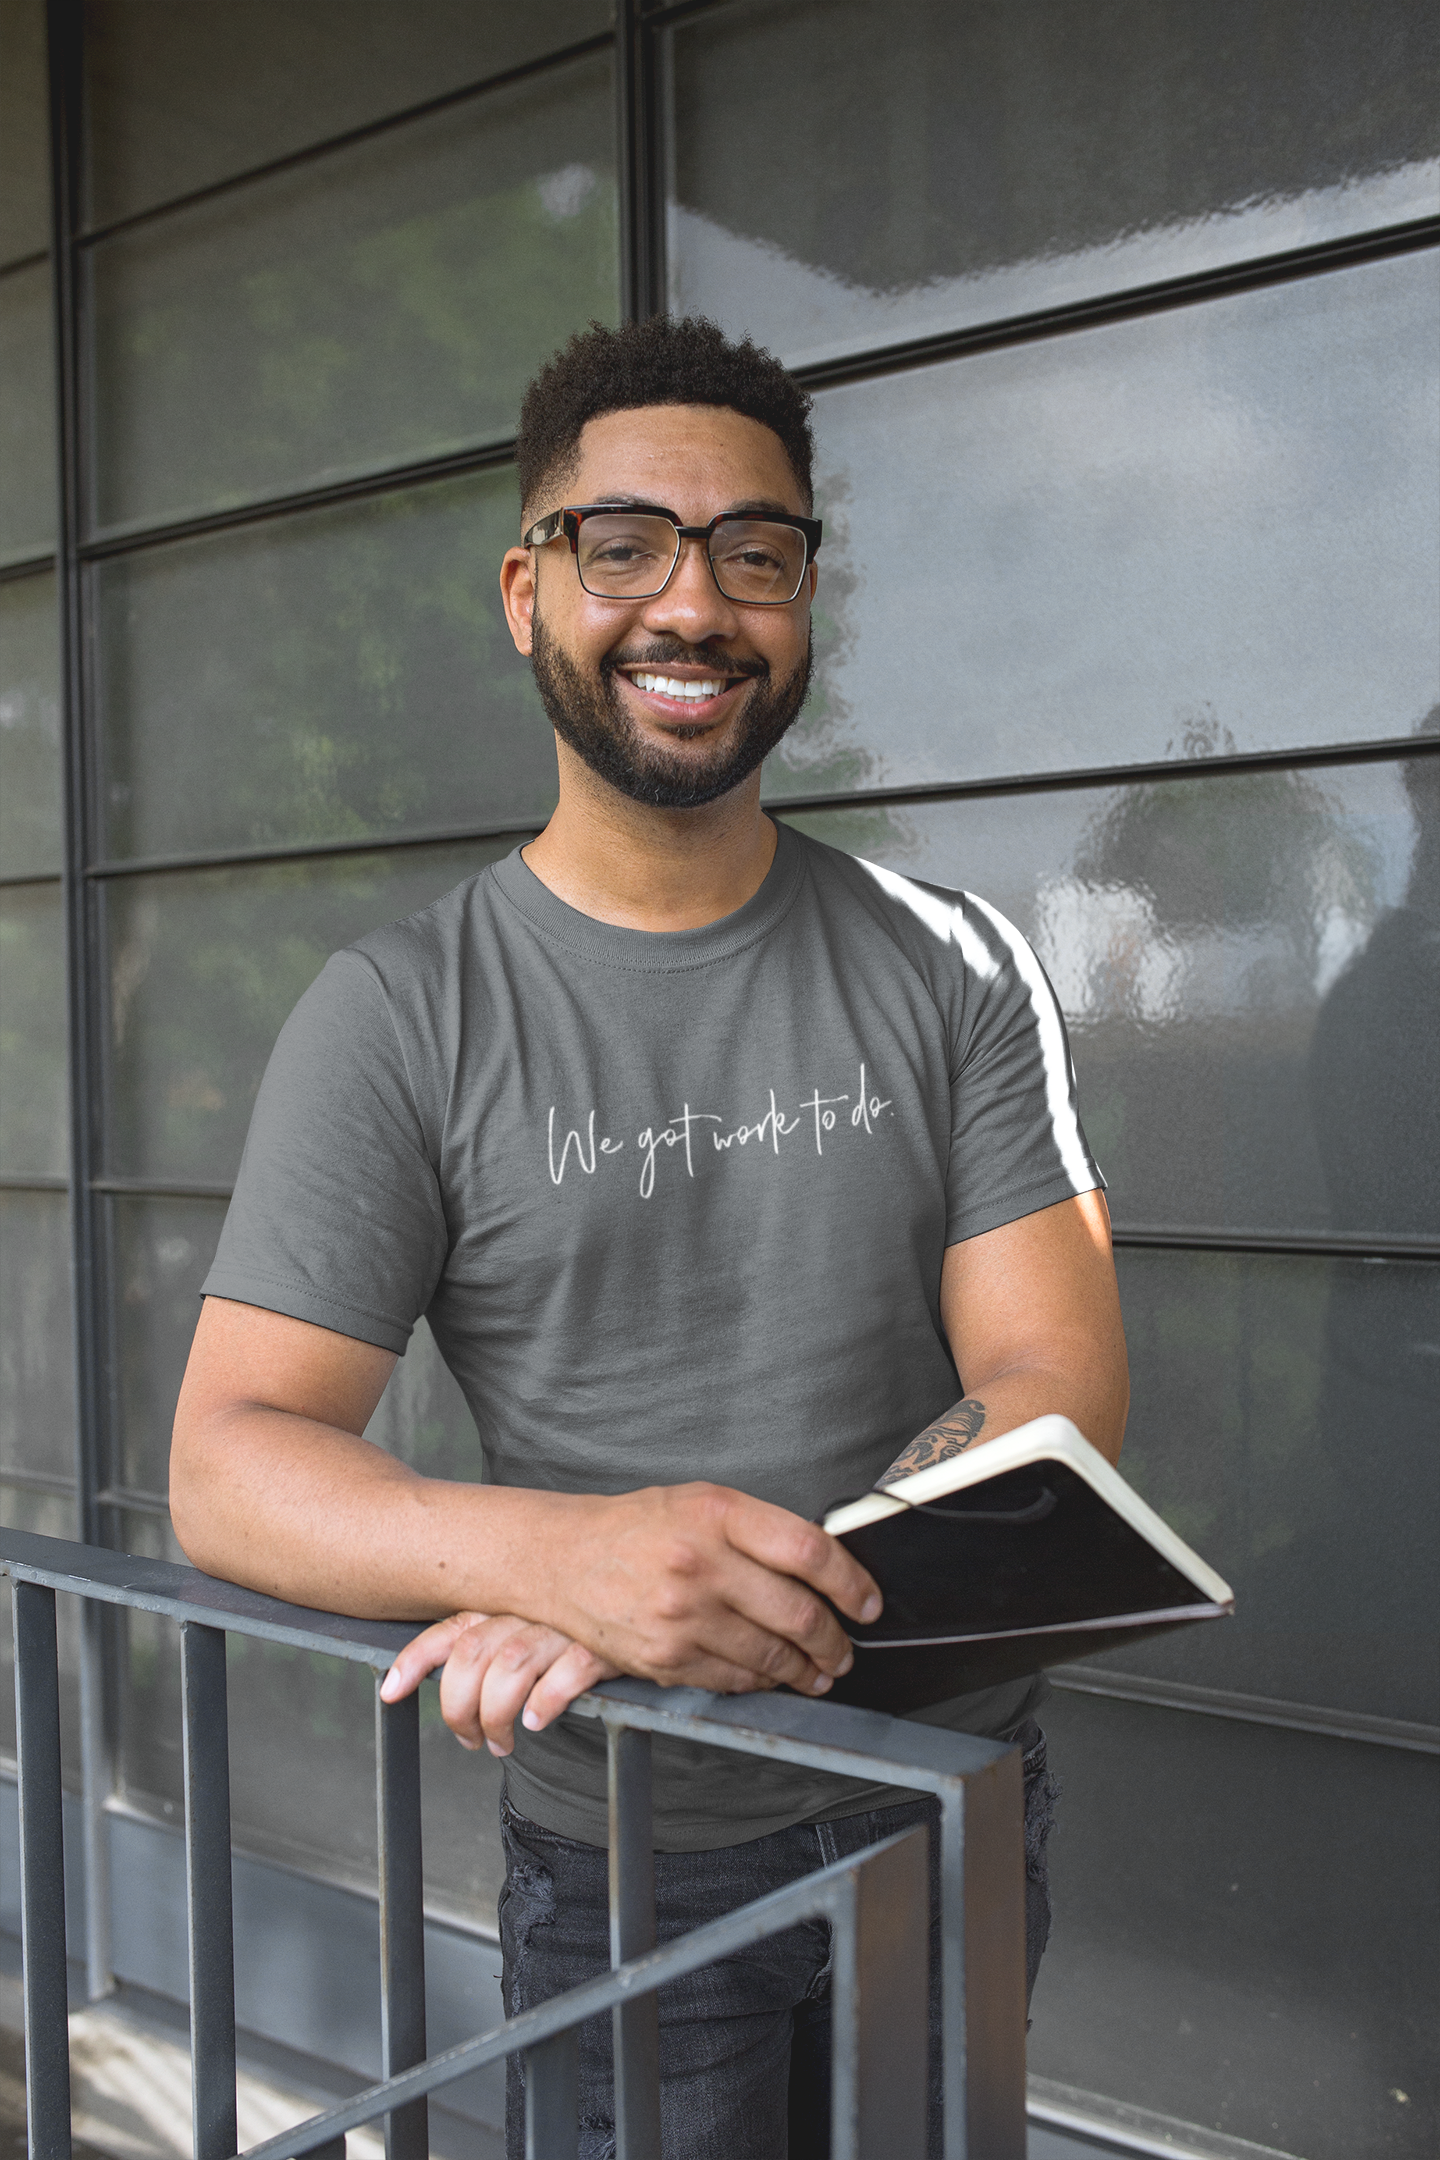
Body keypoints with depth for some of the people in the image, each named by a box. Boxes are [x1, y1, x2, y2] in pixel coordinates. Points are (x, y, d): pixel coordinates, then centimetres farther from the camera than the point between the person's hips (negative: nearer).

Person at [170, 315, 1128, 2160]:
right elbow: (226, 1468, -15)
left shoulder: (953, 969, -3)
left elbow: (1057, 1388, -11)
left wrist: (716, 1583, -28)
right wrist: (565, 1551, -36)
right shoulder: (400, 1019, -9)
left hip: (953, 1811, 3)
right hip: (626, 1859, -2)